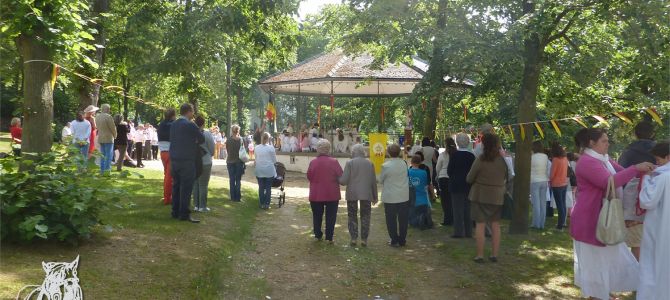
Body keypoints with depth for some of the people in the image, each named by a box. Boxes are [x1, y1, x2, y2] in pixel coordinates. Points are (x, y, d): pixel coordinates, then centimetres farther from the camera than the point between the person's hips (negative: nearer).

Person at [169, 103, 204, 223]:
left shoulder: (173, 124, 9)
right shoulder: (190, 125, -12)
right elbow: (202, 139, -4)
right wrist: (195, 142, 17)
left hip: (174, 159, 7)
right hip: (186, 160, -7)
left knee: (176, 186, 13)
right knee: (186, 187, -3)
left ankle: (175, 212, 19)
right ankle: (184, 214, -3)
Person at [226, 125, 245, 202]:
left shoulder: (228, 140, -8)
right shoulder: (241, 140, -8)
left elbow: (227, 150, 2)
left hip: (230, 162, 0)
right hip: (239, 162, 0)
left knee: (232, 180, 7)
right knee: (238, 180, 7)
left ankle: (233, 197, 8)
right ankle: (238, 197, 6)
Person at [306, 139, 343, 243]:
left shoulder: (313, 162, -8)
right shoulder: (334, 162, -12)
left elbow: (309, 176, 1)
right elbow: (341, 177, -8)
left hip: (316, 194, 2)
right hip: (332, 195, -2)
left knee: (317, 216, 16)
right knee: (330, 216, 7)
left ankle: (318, 235, 23)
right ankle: (329, 237, 7)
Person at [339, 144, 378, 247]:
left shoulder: (350, 163, -5)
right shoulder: (369, 163, 4)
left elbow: (344, 180, -10)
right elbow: (373, 181, 6)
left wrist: (337, 179, 13)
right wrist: (375, 196, 14)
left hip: (352, 194, -2)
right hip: (366, 194, 2)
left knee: (352, 216, 10)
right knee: (365, 217, 10)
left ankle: (354, 238, 9)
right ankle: (364, 239, 8)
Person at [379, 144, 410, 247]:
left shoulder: (386, 166, -15)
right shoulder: (404, 163, -3)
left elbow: (380, 180, -3)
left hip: (390, 197, -4)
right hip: (404, 196, 4)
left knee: (391, 220, 8)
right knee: (403, 219, 12)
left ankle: (394, 240, 12)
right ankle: (402, 240, 19)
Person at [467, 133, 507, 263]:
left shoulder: (480, 160, -15)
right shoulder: (503, 160, -3)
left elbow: (469, 179, -8)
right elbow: (506, 178, 8)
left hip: (480, 196, -4)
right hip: (497, 197, 4)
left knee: (480, 224, 2)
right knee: (496, 225, 11)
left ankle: (480, 255, 3)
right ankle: (494, 255, 15)